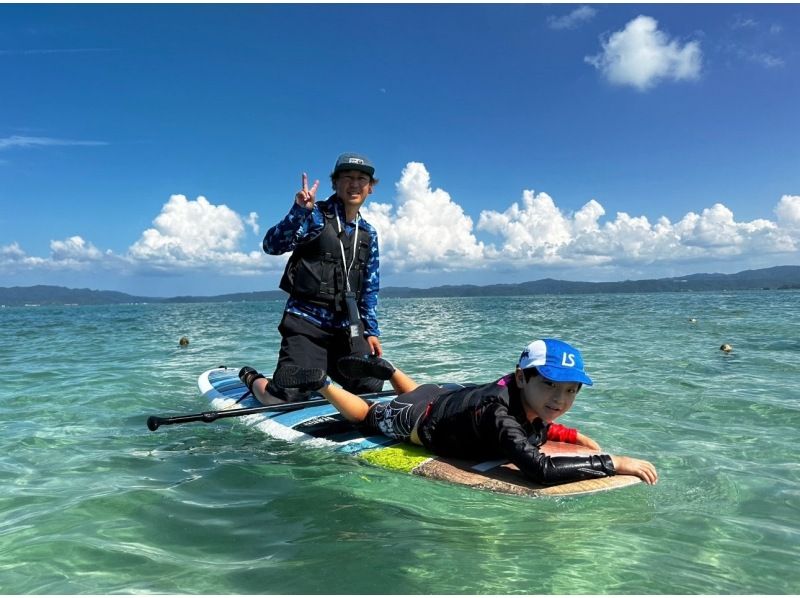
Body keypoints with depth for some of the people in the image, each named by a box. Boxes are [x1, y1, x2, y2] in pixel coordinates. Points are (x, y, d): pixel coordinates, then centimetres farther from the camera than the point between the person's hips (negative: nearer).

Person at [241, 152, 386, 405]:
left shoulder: (368, 234, 13)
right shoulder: (315, 215, -4)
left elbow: (369, 289, 16)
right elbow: (272, 246, -17)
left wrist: (371, 331, 10)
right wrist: (299, 210, -28)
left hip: (347, 327, 6)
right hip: (306, 320, -5)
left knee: (372, 390, 3)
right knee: (285, 400, -11)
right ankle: (251, 378, 23)